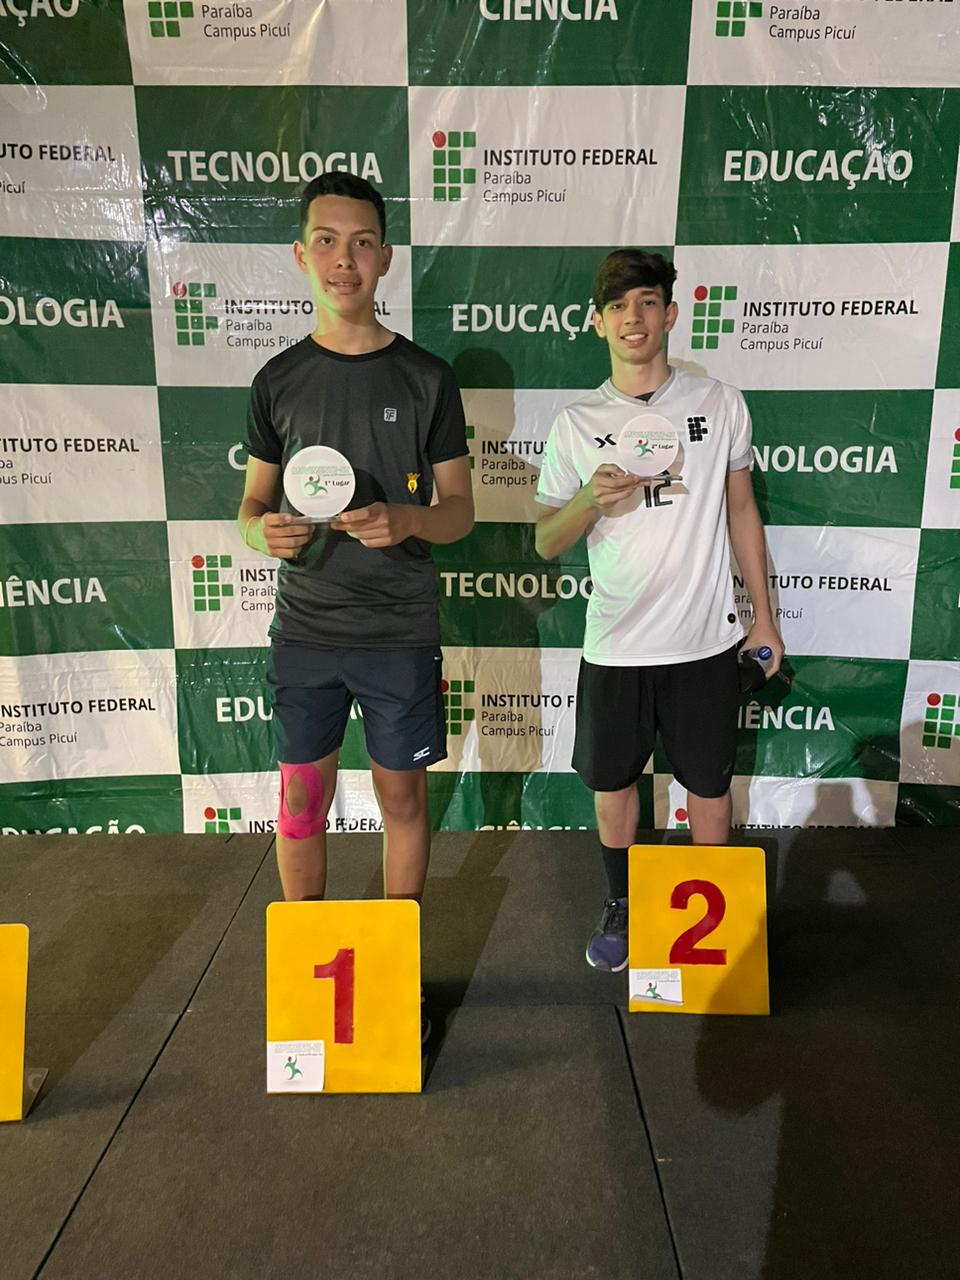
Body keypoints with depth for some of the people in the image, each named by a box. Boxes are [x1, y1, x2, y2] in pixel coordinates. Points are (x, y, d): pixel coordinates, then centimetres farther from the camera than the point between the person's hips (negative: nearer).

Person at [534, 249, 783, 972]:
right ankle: (621, 906, 36)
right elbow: (546, 543, 3)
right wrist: (591, 500, -18)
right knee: (614, 782, 13)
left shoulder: (720, 404, 1)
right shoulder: (577, 425, 0)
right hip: (616, 643, 0)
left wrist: (763, 615, 7)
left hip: (707, 639, 0)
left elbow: (742, 511, 9)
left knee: (709, 783, 12)